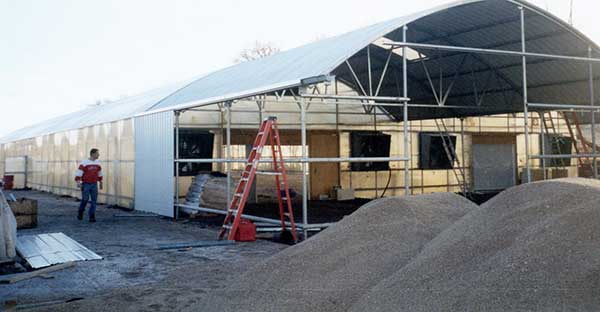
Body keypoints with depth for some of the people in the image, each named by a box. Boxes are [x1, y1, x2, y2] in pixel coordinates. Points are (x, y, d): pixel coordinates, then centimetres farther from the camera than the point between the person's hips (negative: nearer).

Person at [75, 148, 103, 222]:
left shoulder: (97, 163, 7)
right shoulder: (84, 163, -11)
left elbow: (99, 174, 19)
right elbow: (79, 173, -13)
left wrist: (100, 183, 22)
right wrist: (78, 182, -22)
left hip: (94, 185, 5)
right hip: (86, 185, -4)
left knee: (94, 200, -2)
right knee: (85, 199, -4)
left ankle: (92, 217, 1)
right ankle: (80, 213, 22)